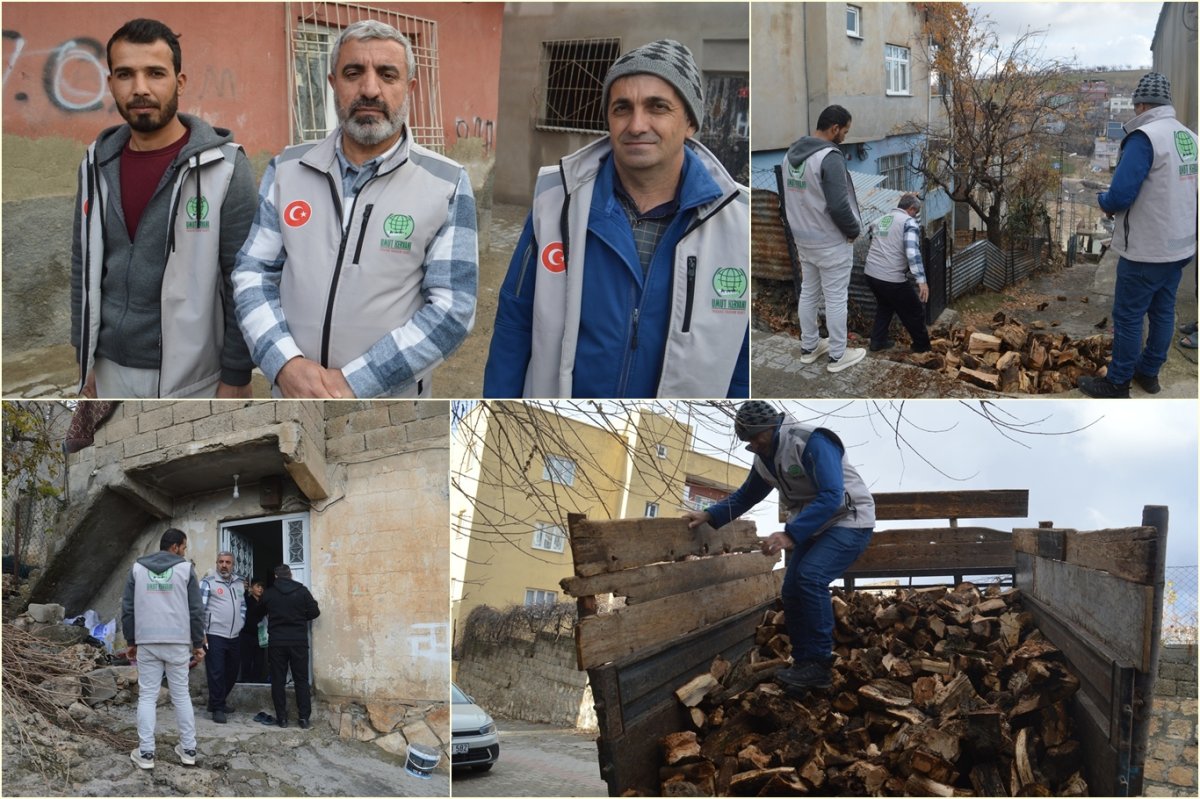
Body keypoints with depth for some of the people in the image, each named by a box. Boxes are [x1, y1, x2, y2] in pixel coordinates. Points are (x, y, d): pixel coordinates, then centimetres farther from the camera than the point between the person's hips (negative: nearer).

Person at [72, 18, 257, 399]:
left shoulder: (224, 166, -12)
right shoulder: (97, 164, 4)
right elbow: (83, 267, 11)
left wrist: (237, 375, -12)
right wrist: (86, 359, 10)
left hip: (192, 377, -5)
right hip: (112, 372, 5)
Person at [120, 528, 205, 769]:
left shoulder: (137, 568, 5)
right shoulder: (185, 569, 0)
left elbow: (128, 608, 5)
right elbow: (196, 610, 0)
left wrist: (131, 641, 13)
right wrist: (198, 644, 8)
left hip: (147, 642, 1)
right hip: (178, 642, -1)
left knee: (147, 697, 4)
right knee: (181, 695, 9)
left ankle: (146, 752, 0)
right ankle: (188, 749, 11)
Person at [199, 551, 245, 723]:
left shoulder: (239, 583, 12)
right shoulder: (208, 582, -7)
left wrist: (240, 623, 10)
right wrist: (201, 633, -15)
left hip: (234, 637, 7)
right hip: (214, 635, -7)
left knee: (231, 673, 14)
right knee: (216, 673, -6)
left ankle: (219, 702, 30)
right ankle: (217, 708, 1)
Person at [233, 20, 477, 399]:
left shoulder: (447, 184, -7)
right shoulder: (287, 170, 2)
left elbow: (452, 309, -12)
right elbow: (254, 273, 3)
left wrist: (354, 382, -18)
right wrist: (285, 364, -15)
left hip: (390, 396, -2)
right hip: (293, 392, 2)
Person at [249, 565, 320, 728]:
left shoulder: (268, 594, 2)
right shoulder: (302, 591, -2)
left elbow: (256, 616, 16)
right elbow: (315, 611, 0)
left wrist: (252, 621, 39)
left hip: (276, 642, 0)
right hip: (299, 641, 0)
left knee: (278, 680, 7)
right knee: (301, 680, 5)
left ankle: (281, 718, 7)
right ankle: (304, 718, 1)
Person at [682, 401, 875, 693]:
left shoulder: (812, 442, -25)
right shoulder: (764, 458, 4)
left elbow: (831, 497, -34)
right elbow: (745, 495, 19)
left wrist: (790, 535, -41)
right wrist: (709, 516, 3)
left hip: (849, 522, -9)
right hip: (814, 526, 9)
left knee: (811, 575, -26)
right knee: (792, 590, -1)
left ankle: (819, 663, -18)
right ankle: (804, 663, 11)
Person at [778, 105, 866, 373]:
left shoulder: (791, 154, 4)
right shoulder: (829, 157, -23)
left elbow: (786, 199, 12)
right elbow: (838, 205, -26)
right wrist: (854, 230, -10)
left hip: (803, 239, 8)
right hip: (832, 243, -8)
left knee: (808, 293, 18)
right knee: (836, 299, 3)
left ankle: (809, 347, 28)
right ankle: (837, 356, 12)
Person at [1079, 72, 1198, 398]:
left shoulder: (1145, 137, -20)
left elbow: (1120, 196, -24)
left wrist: (1103, 200, -2)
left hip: (1146, 251, -8)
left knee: (1128, 317, 3)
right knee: (1163, 311, 17)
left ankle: (1117, 384, 12)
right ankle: (1149, 372, 30)